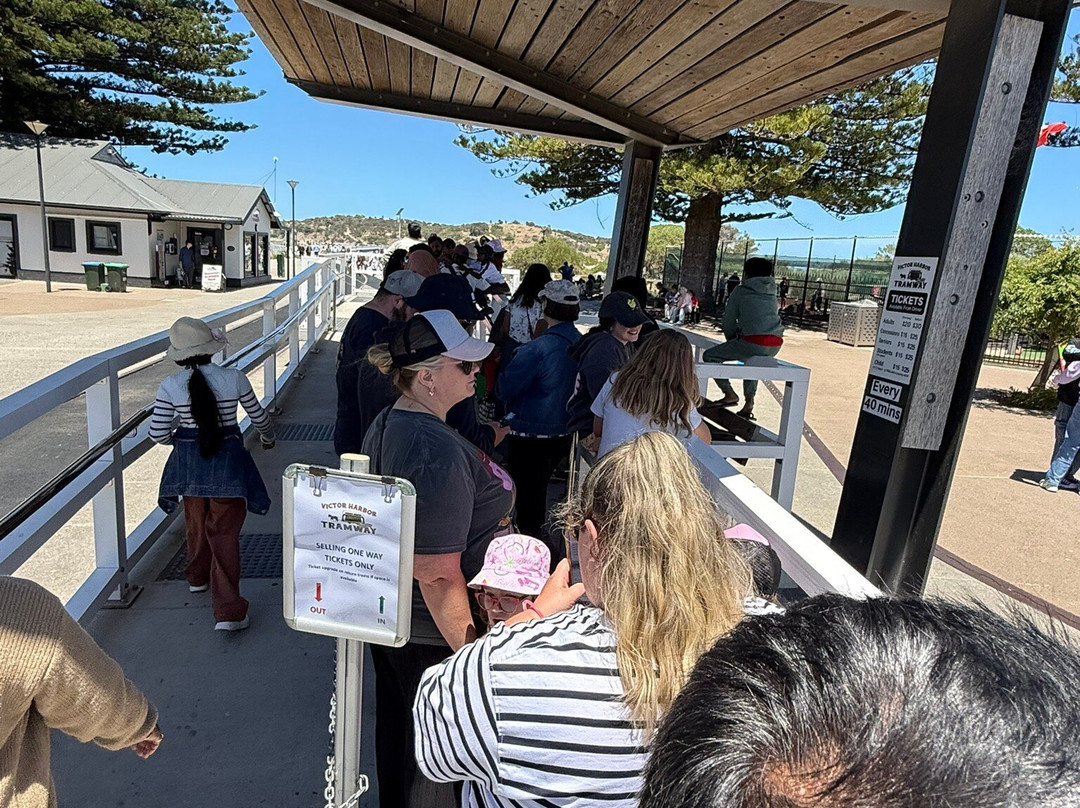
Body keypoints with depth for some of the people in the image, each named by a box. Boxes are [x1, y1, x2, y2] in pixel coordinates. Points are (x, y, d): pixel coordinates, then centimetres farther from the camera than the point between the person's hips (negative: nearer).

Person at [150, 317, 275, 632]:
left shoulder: (170, 386, -8)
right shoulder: (235, 379, -11)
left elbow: (157, 433, -4)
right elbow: (259, 417, 2)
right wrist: (268, 437, 23)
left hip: (189, 461, 2)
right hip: (227, 461, -2)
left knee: (196, 522, 25)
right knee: (224, 533, 2)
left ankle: (197, 577, 50)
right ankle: (228, 611, -2)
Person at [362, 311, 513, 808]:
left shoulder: (384, 426, 0)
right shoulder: (439, 453, -31)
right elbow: (437, 576, -31)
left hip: (387, 618, 9)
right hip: (433, 636, -9)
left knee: (397, 728, 30)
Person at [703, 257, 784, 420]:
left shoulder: (740, 291, 11)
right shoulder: (771, 292, 24)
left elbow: (728, 323, 13)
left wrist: (732, 342, 30)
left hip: (753, 342, -6)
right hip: (775, 345, 6)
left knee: (709, 356, 10)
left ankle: (730, 394, 4)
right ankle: (749, 403, 26)